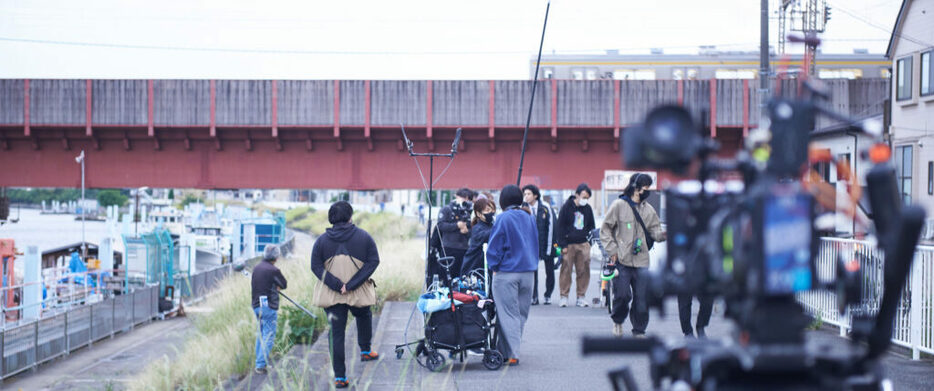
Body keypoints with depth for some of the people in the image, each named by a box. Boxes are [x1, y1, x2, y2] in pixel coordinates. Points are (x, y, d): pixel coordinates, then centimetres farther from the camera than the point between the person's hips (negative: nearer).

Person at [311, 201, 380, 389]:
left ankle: (339, 377, 0)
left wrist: (336, 285, -11)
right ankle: (365, 351, 40)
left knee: (337, 333, 3)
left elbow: (316, 266, -7)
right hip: (359, 294, 0)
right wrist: (351, 285, -14)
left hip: (331, 296, 0)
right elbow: (373, 261, -9)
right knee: (364, 316, 33)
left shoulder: (322, 240, -2)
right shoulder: (363, 237, -4)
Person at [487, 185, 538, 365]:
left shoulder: (503, 219, -11)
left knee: (508, 314, -1)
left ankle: (511, 355, -5)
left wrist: (494, 267, 4)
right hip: (528, 272, 5)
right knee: (521, 313, 13)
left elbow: (494, 247, -9)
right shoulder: (530, 218, 6)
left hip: (506, 273, -5)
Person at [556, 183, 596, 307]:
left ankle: (581, 297, 8)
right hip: (569, 244, -4)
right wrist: (563, 245, -8)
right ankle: (564, 296, 3)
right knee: (566, 270, -3)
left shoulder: (587, 209, 10)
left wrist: (590, 241, 10)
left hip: (583, 245, 4)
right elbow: (560, 226, -2)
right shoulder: (567, 207, -2)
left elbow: (591, 227, 21)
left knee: (584, 271, 1)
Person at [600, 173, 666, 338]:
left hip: (641, 262, 4)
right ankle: (618, 321, 19)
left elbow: (654, 230, 12)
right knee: (623, 294, -10)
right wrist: (612, 250, -6)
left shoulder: (648, 209, 11)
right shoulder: (619, 205, -1)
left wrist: (662, 235, -12)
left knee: (642, 298, 0)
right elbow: (605, 229, 2)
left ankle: (639, 330, 14)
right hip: (621, 260, -3)